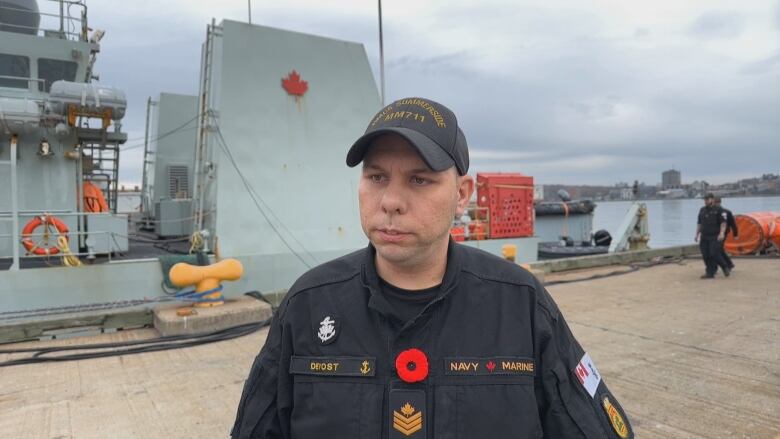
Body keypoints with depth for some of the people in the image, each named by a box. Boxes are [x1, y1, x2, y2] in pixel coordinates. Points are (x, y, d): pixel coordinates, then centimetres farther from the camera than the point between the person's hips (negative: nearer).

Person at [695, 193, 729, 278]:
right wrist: (697, 235, 17)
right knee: (705, 255, 2)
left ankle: (725, 267, 13)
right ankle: (709, 273, 10)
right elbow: (699, 223, 20)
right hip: (704, 237, 6)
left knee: (714, 254, -11)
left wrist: (722, 233, -21)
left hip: (715, 237, -6)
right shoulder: (702, 210, 15)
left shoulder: (718, 210, -3)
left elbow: (723, 223, -9)